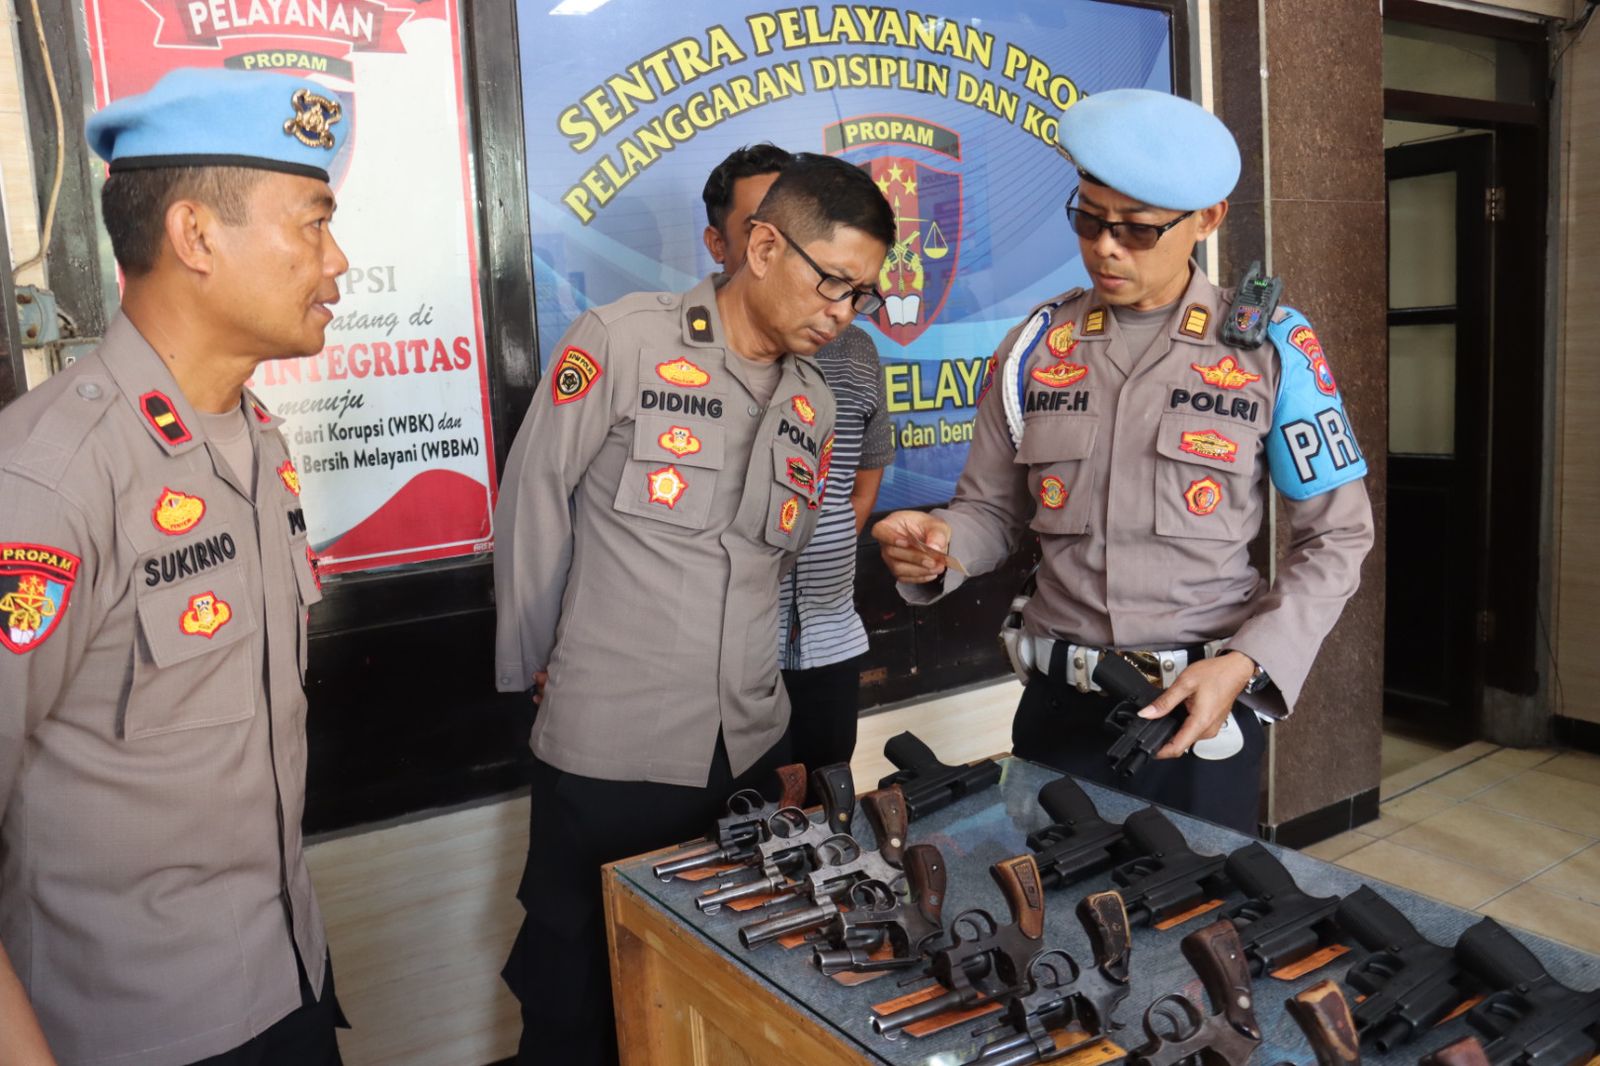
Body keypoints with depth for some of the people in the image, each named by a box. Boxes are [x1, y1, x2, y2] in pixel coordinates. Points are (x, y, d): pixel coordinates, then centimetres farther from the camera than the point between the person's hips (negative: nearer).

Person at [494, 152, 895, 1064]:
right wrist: (533, 668, 3)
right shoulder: (621, 343, -10)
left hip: (752, 749, 5)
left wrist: (749, 701, 12)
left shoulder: (814, 406, 9)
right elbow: (533, 508, -5)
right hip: (606, 750, -5)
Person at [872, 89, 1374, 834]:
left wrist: (1244, 666, -14)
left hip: (1204, 702, -1)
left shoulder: (1269, 347, -4)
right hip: (1059, 702, 2)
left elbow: (1335, 537, -1)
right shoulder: (1037, 345, 2)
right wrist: (940, 546, -15)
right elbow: (992, 508, 8)